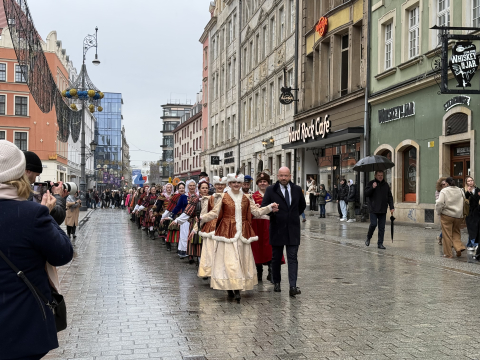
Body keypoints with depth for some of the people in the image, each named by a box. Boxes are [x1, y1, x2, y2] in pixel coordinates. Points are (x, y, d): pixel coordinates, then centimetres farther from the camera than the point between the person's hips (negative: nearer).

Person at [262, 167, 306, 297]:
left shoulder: (297, 189, 6)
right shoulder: (271, 190, -3)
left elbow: (302, 206, 22)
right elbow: (263, 207, -5)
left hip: (293, 229, 1)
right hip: (277, 229, -1)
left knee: (293, 258, -6)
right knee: (276, 258, 11)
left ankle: (293, 287, -10)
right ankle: (276, 283, 26)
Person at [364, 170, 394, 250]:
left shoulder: (386, 185, 12)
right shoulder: (371, 183, 2)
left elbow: (390, 197, 15)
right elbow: (366, 194, -6)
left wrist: (391, 207, 6)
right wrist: (372, 188, -19)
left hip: (383, 210, 4)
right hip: (373, 209, -3)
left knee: (382, 227, 2)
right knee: (373, 224, -11)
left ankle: (380, 243, 8)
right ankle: (368, 238, 14)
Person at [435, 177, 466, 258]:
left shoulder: (444, 191, -10)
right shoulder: (460, 191, 7)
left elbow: (440, 203, -18)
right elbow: (464, 201, 12)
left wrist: (438, 212, -3)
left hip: (447, 215, -5)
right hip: (459, 216, 5)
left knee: (447, 234, 3)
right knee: (456, 232, 20)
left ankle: (448, 253, 7)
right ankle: (459, 247, 1)